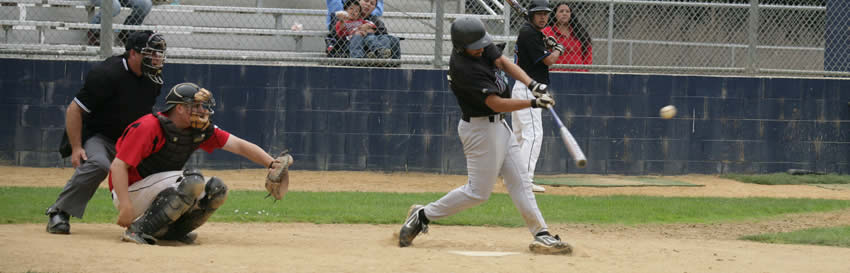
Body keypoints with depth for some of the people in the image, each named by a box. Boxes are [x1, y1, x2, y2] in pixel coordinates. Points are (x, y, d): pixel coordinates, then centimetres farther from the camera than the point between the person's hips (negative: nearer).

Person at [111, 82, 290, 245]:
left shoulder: (201, 130, 1)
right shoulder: (149, 127, -21)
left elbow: (239, 146, 1)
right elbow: (118, 165, -25)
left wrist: (272, 164, -13)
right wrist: (126, 206, -34)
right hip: (130, 192, -8)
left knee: (216, 189, -5)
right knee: (192, 180, -29)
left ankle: (170, 231, 2)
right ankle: (138, 230, -28)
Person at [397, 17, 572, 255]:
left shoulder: (481, 45, -4)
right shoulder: (464, 70, -29)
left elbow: (502, 62, -3)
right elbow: (496, 103, -28)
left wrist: (532, 84, -17)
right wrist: (534, 103, -29)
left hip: (498, 125, 9)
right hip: (481, 129, -9)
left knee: (519, 181, 7)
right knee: (478, 192, -2)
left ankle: (541, 234, 7)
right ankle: (423, 215, 10)